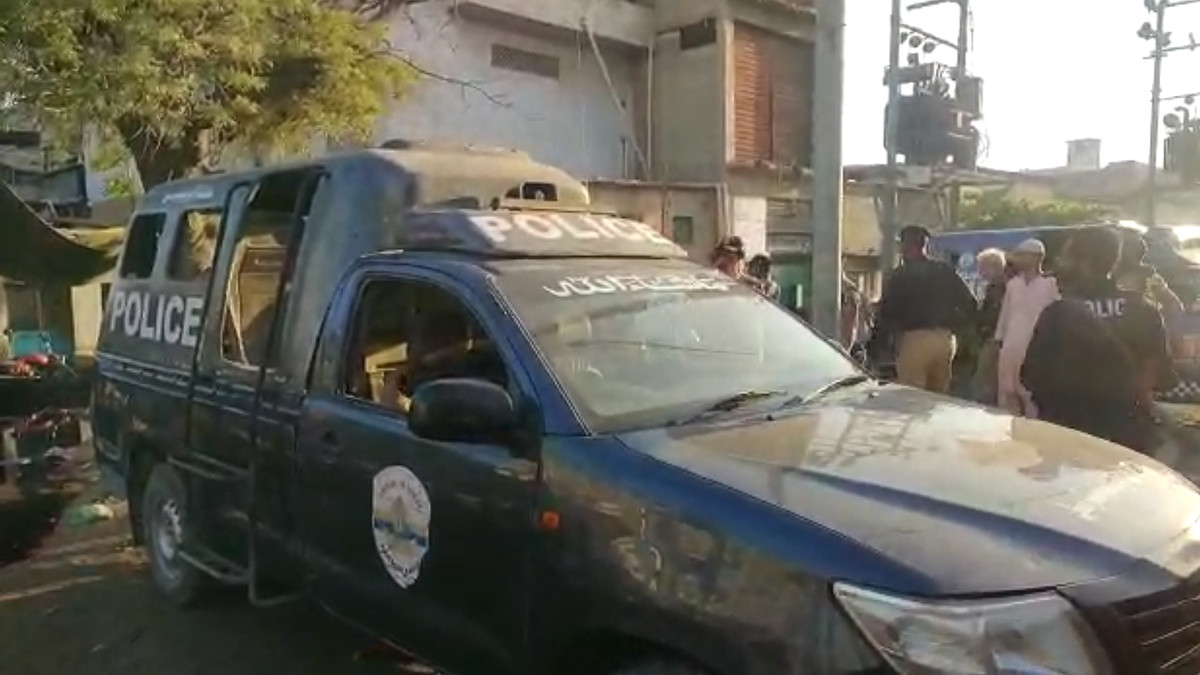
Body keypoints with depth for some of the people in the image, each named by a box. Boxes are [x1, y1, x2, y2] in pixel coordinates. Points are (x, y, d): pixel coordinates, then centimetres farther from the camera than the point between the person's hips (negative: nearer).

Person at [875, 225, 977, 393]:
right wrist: (953, 327, 15)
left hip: (912, 339, -5)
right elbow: (969, 303, 9)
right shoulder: (946, 272, 11)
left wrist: (894, 335, 6)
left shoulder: (898, 276, -1)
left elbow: (886, 311, -7)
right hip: (944, 339, 5)